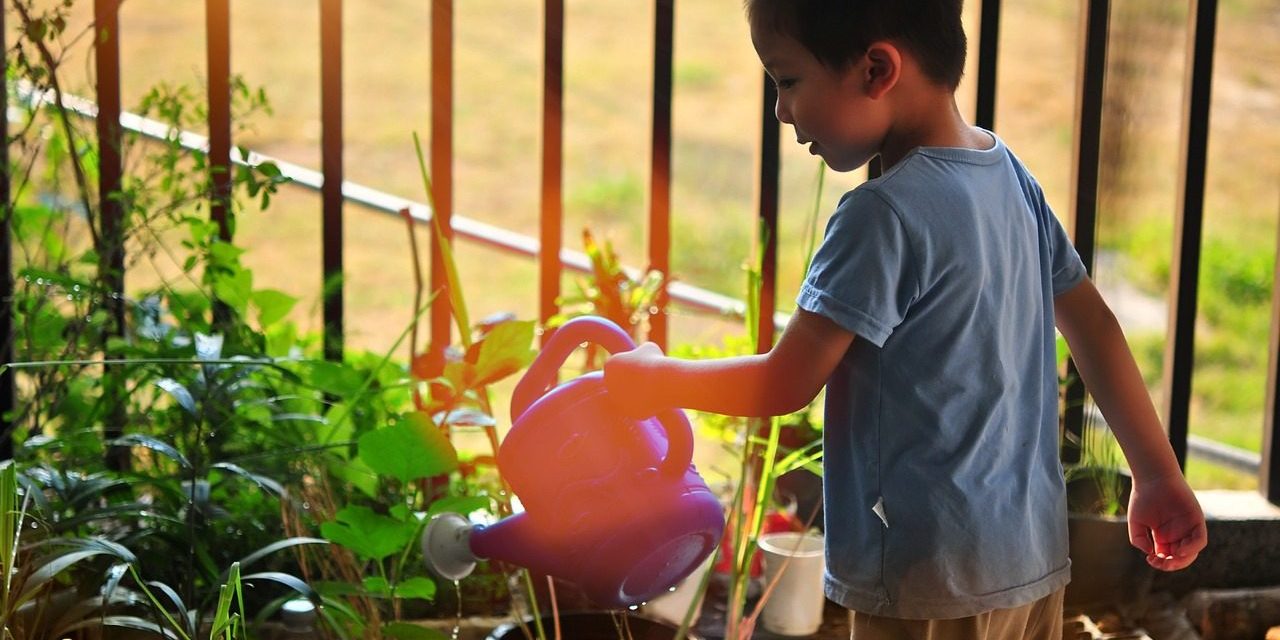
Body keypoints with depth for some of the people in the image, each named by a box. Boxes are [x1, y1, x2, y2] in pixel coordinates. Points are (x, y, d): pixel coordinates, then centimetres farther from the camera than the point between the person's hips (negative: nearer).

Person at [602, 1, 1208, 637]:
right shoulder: (1011, 175, 6)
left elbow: (784, 384, -14)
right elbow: (1095, 327, 11)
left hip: (935, 579, -8)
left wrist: (656, 379, 2)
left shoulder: (884, 215, -19)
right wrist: (1159, 475, 18)